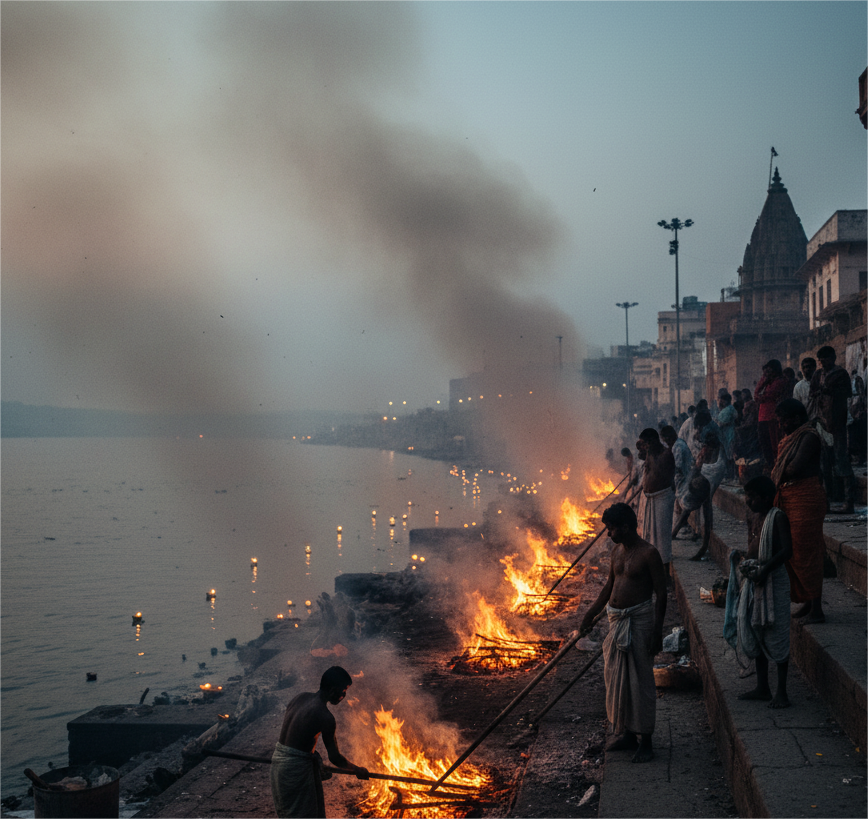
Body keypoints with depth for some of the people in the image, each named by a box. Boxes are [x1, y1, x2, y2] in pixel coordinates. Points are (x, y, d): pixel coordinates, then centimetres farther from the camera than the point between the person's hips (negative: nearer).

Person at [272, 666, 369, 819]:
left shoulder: (298, 699, 5)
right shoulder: (325, 717, -18)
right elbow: (334, 758, -12)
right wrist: (358, 770, 6)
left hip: (278, 760, 8)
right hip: (297, 770, -8)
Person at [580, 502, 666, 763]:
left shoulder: (648, 553, -13)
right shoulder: (617, 551, 9)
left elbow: (661, 594, -12)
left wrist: (657, 631, -15)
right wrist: (591, 614, 21)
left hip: (639, 619, -8)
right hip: (616, 620, 8)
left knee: (640, 679, -2)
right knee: (616, 678, 12)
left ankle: (644, 739, 6)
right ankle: (625, 732, 25)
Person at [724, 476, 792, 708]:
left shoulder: (777, 517, -11)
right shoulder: (754, 519, 12)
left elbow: (787, 550, -18)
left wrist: (764, 569, -23)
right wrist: (742, 560, -2)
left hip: (773, 579, -8)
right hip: (752, 580, 8)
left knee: (776, 635, -2)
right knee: (753, 632, 12)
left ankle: (781, 691, 6)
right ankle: (762, 687, 24)